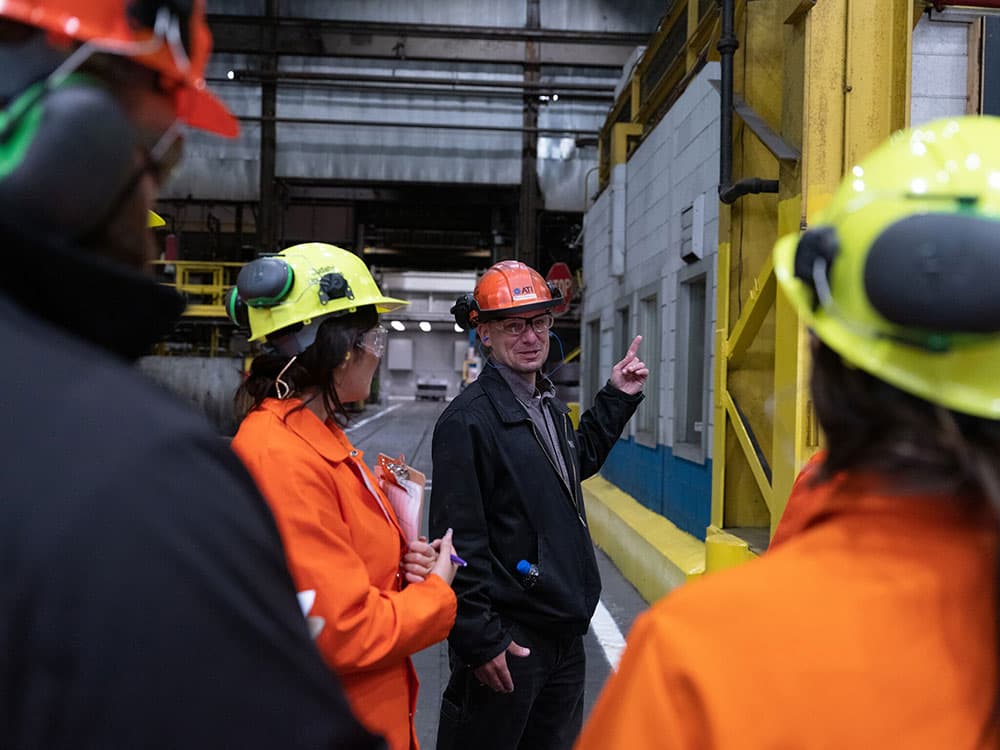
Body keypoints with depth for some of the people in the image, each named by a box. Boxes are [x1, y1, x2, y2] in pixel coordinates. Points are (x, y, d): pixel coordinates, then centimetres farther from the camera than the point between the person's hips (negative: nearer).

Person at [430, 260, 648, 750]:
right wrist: (478, 640, -20)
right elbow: (458, 540, -20)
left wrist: (617, 398, 22)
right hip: (506, 640, -8)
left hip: (564, 632, 9)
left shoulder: (550, 405, 10)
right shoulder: (468, 420, -18)